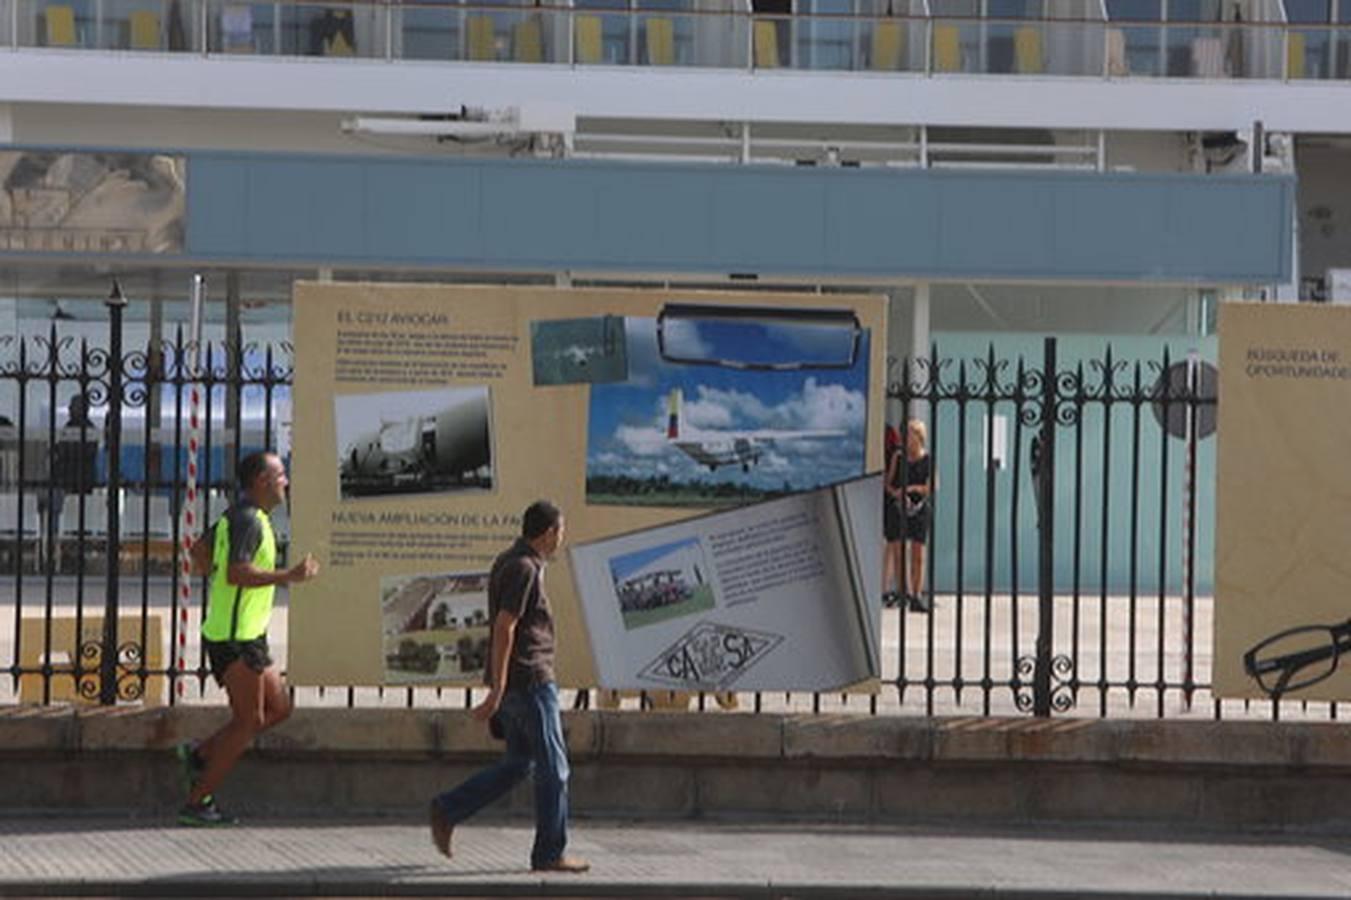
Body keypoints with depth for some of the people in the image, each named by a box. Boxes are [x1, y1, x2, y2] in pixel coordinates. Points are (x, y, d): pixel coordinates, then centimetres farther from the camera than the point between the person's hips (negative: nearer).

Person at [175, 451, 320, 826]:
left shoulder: (239, 515, 15)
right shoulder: (248, 519, -17)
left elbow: (199, 550, 27)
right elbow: (236, 573, -28)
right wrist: (288, 576, -25)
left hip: (248, 635, 10)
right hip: (235, 636, -10)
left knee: (278, 707, 13)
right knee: (248, 720, -5)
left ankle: (200, 755, 13)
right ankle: (198, 802, -2)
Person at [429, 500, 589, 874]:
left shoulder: (508, 563, 15)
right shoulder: (524, 569, -16)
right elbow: (504, 629, -21)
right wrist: (496, 692, -23)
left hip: (514, 682, 10)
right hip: (530, 679, -10)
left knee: (519, 764, 14)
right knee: (553, 769, -1)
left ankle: (447, 811, 10)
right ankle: (549, 854, 4)